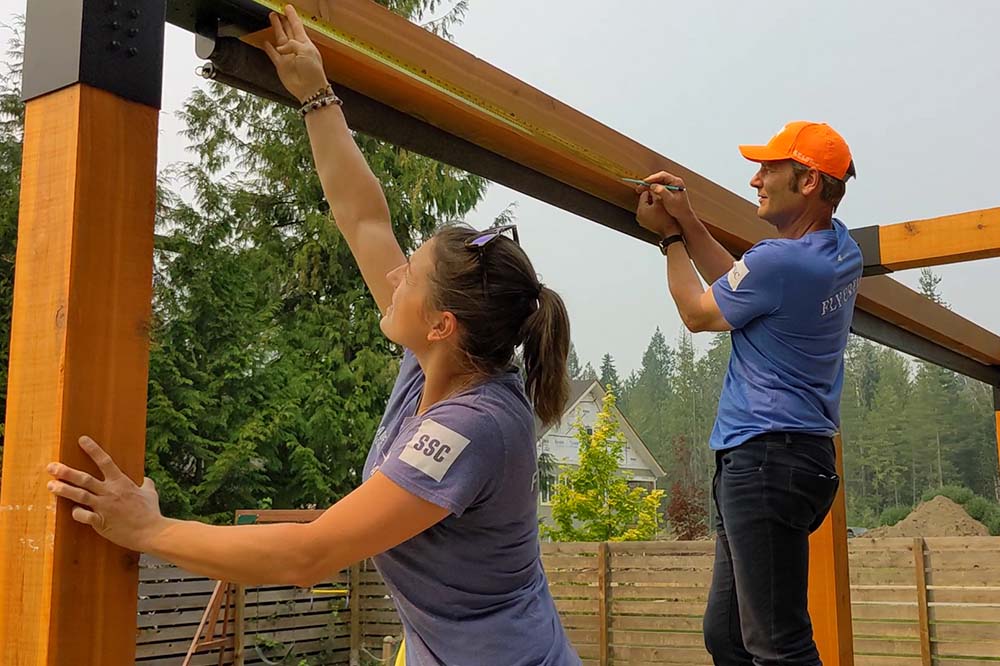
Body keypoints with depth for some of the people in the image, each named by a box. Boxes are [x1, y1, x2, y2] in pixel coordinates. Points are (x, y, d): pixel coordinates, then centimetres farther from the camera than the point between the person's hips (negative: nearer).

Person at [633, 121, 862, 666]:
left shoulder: (780, 261, -19)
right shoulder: (840, 249, 10)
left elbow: (698, 313, -1)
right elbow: (736, 285, 21)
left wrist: (670, 237, 14)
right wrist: (687, 221, 14)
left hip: (766, 459, -11)